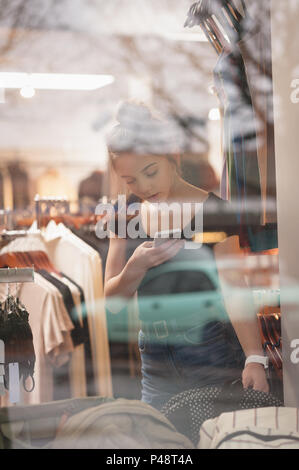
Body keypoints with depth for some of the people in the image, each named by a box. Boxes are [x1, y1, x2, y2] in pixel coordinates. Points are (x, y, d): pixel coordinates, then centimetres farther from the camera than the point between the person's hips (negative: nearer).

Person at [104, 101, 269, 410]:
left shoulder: (211, 211, -8)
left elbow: (234, 289, -16)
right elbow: (113, 300, 6)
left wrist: (254, 358, -27)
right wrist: (134, 268, -15)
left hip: (213, 361, -4)